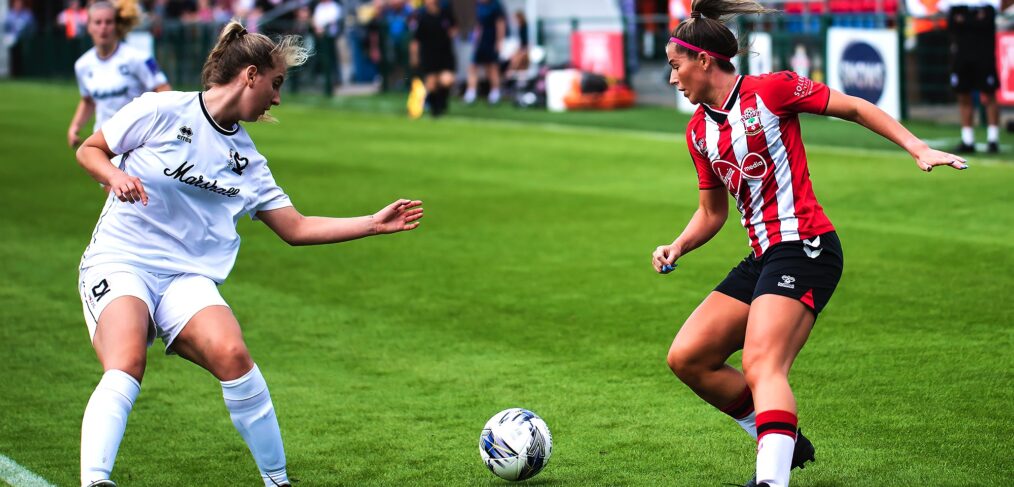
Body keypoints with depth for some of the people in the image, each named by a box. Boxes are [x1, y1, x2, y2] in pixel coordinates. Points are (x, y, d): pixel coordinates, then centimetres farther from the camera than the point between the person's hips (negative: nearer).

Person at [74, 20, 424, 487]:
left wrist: (375, 223, 15)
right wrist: (114, 175, -14)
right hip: (119, 262, -4)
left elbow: (296, 228, 18)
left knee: (231, 354, -25)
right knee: (126, 366, -32)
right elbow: (88, 149, 7)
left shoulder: (247, 160, 15)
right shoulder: (162, 111, -1)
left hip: (189, 278, 4)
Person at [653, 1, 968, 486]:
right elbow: (712, 212, 24)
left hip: (804, 248, -8)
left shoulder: (769, 89, -6)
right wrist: (677, 247, 5)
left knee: (761, 365, -26)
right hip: (761, 258, 8)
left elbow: (857, 108, -1)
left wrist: (919, 149, -10)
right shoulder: (699, 131, 15)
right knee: (686, 357, 2)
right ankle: (782, 443, 13)